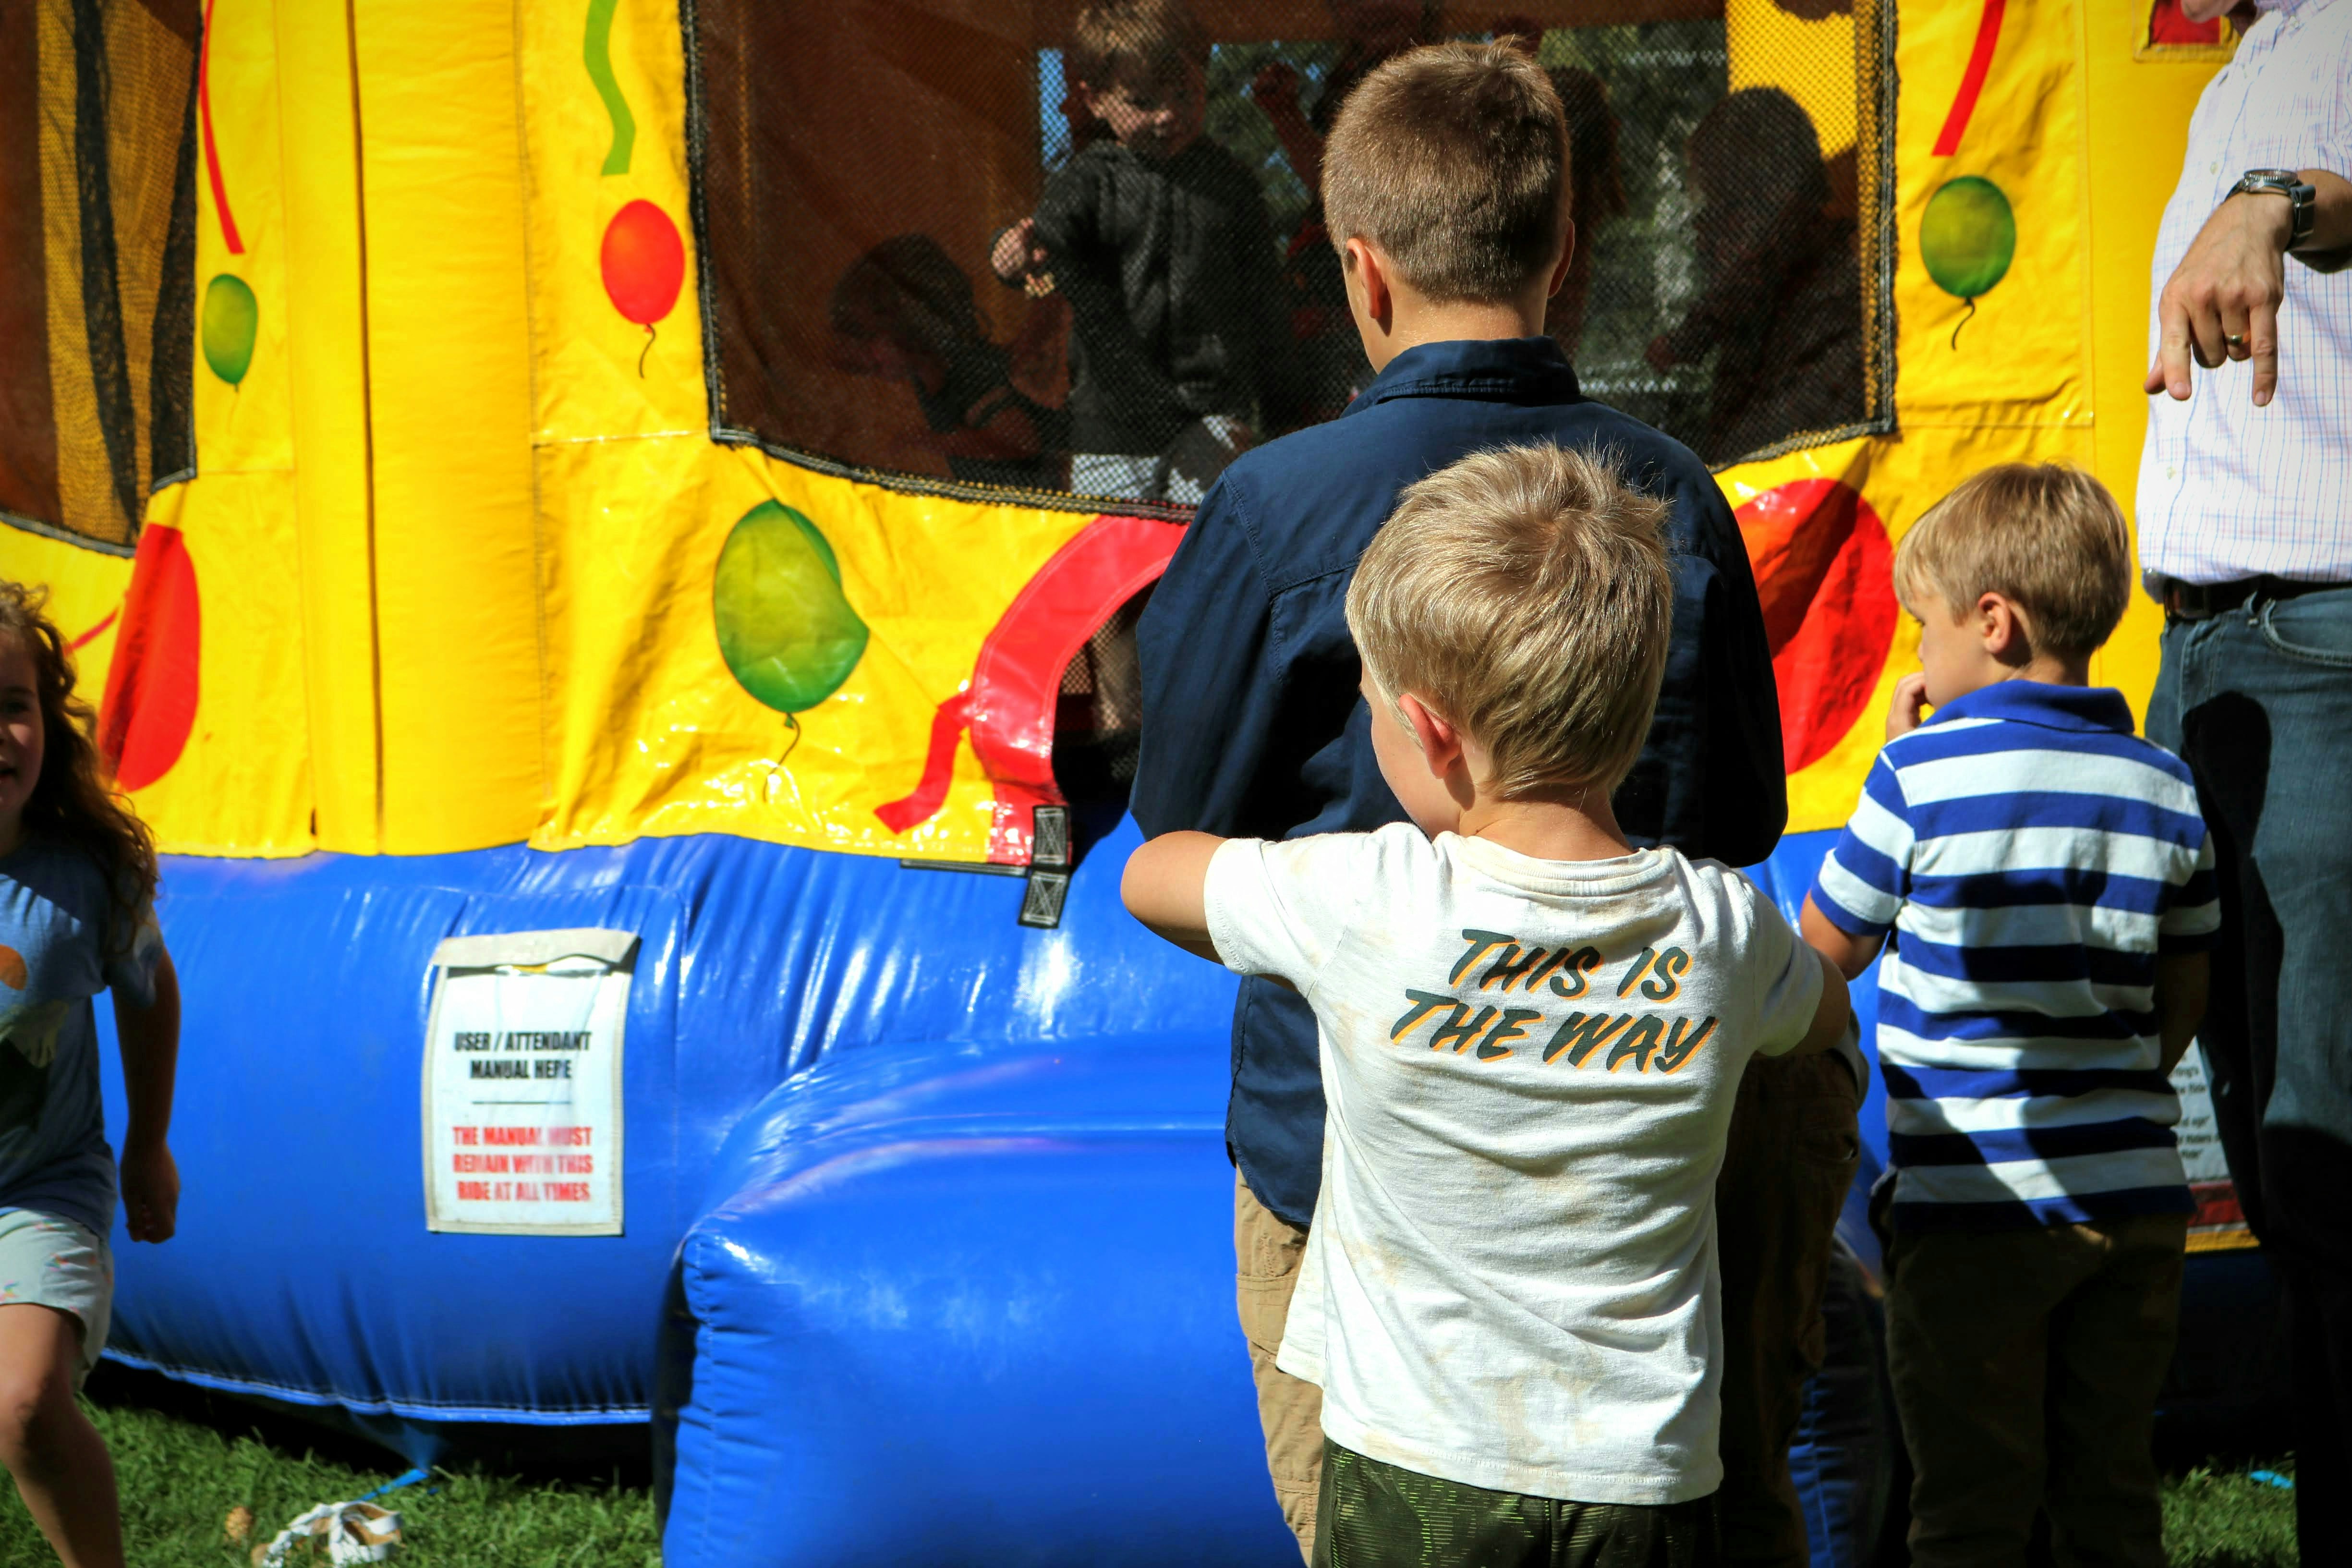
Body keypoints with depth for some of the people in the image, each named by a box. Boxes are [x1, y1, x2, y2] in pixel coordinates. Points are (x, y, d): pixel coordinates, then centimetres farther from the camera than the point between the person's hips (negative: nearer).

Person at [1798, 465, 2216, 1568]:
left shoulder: (1924, 772, -12)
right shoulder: (2166, 790, 3)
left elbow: (1825, 954, -1)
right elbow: (2182, 1005, 10)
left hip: (1976, 1204, -5)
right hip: (2136, 1200, 5)